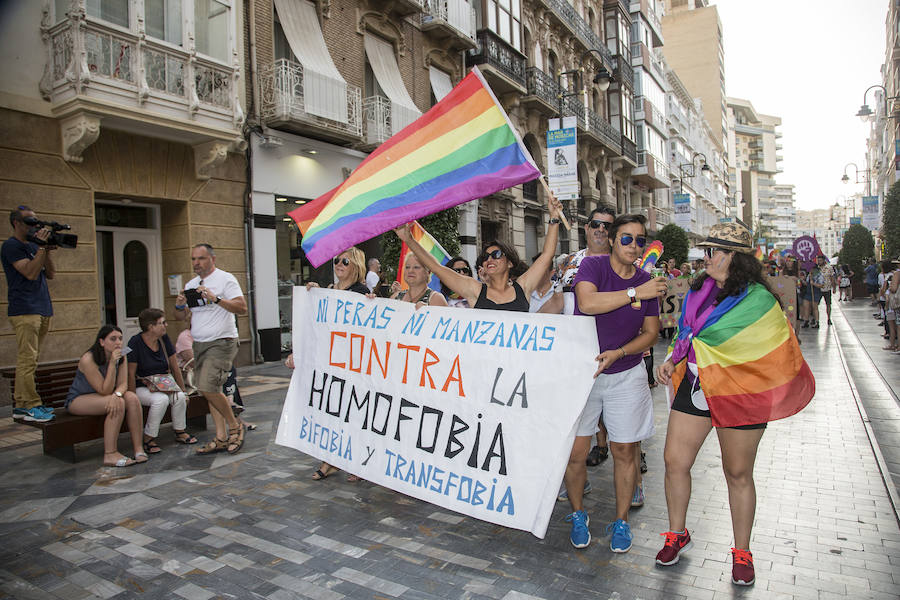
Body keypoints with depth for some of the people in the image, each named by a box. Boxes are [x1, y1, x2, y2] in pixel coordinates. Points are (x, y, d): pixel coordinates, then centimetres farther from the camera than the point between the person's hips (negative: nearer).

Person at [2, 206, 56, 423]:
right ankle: (30, 406, -5)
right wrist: (42, 248, -14)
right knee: (27, 360, -8)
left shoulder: (34, 246, 19)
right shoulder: (11, 246, -4)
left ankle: (20, 405, 17)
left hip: (42, 310, 8)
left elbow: (50, 273, 14)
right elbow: (30, 273, -15)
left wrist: (47, 249, 3)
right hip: (24, 311, -8)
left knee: (28, 360, 11)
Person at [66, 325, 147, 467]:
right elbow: (105, 391, -25)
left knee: (132, 398, -24)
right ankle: (110, 455, -28)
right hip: (78, 400, -6)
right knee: (119, 403, -32)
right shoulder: (88, 359, -24)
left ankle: (138, 448, -22)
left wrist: (117, 394, -36)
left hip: (103, 396, 6)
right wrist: (112, 364, -33)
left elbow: (123, 384, -12)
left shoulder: (121, 357, -6)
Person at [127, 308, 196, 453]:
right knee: (161, 399, -33)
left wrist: (183, 391, 8)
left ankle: (180, 432, -3)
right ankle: (148, 439, -16)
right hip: (142, 387, -5)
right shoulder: (135, 342, -14)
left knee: (179, 397, -24)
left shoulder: (164, 339, 1)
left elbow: (175, 368, 7)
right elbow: (131, 374, -14)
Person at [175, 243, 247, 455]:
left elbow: (242, 307, -15)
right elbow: (181, 317, 17)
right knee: (211, 390, 7)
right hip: (199, 344, 8)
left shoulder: (225, 279, -5)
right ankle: (221, 438, 13)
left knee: (208, 388, -17)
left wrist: (216, 299, -24)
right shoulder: (191, 285, 17)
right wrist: (179, 305, -4)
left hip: (221, 342, -7)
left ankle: (234, 426, 2)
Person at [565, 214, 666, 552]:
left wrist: (618, 353, -12)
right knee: (575, 451, 0)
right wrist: (635, 293, -26)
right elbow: (587, 302, -28)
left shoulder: (648, 282, 2)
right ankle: (577, 515, 25)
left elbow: (651, 332, 4)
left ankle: (621, 521, 26)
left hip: (626, 375, 3)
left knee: (625, 450, 6)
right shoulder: (593, 266, -8)